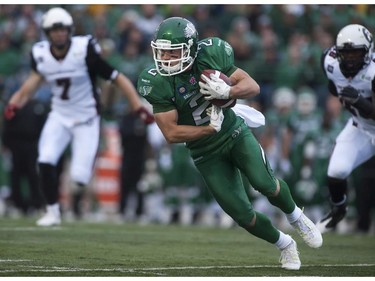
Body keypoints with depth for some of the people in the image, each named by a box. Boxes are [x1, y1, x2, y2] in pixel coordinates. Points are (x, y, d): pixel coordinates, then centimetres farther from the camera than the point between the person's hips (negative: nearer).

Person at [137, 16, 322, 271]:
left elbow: (253, 87, -12)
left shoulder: (210, 57, -15)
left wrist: (227, 91, -32)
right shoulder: (158, 83, -19)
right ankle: (285, 245, 25)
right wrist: (210, 128, -22)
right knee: (243, 215, -2)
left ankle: (296, 218, 12)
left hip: (235, 133, 0)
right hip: (207, 154, 0)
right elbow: (171, 133, -17)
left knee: (265, 183, -21)